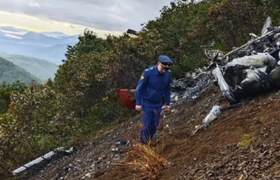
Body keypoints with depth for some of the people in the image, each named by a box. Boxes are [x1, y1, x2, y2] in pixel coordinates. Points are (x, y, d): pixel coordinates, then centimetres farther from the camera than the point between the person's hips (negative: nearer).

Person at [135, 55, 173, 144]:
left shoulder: (167, 74, -6)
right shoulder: (148, 72, -20)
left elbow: (167, 89, 8)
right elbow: (139, 88, -12)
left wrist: (167, 103, 9)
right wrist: (138, 103, -12)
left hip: (158, 104, 4)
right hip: (147, 104, -4)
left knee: (154, 126, 10)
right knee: (146, 126, -3)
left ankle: (148, 142, 28)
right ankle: (143, 144, 13)